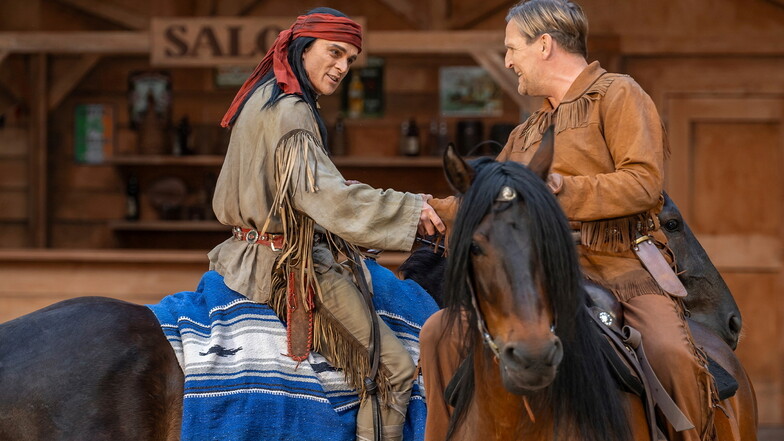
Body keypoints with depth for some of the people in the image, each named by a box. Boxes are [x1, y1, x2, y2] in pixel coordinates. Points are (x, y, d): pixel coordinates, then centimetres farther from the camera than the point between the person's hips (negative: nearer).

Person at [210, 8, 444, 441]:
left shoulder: (263, 101, 11)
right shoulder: (291, 113, -20)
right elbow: (323, 194, -31)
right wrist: (410, 209, -32)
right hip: (294, 263, -11)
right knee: (394, 367, -12)